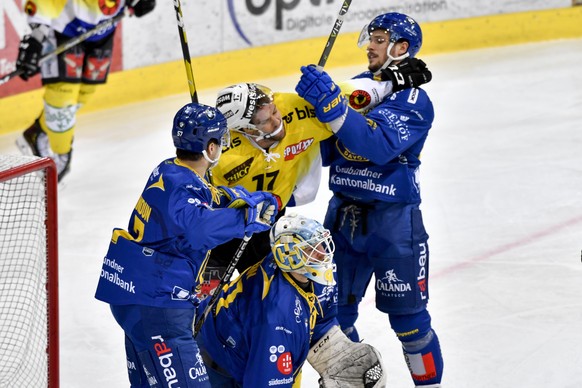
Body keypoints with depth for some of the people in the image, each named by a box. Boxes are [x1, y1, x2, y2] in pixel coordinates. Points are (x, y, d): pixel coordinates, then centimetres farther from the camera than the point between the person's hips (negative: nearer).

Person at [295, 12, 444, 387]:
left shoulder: (414, 101, -12)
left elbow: (378, 145, -30)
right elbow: (326, 153, 9)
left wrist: (331, 103, -36)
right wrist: (313, 103, -7)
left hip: (392, 220, -6)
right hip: (343, 213, 6)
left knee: (406, 314, 1)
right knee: (333, 309, 11)